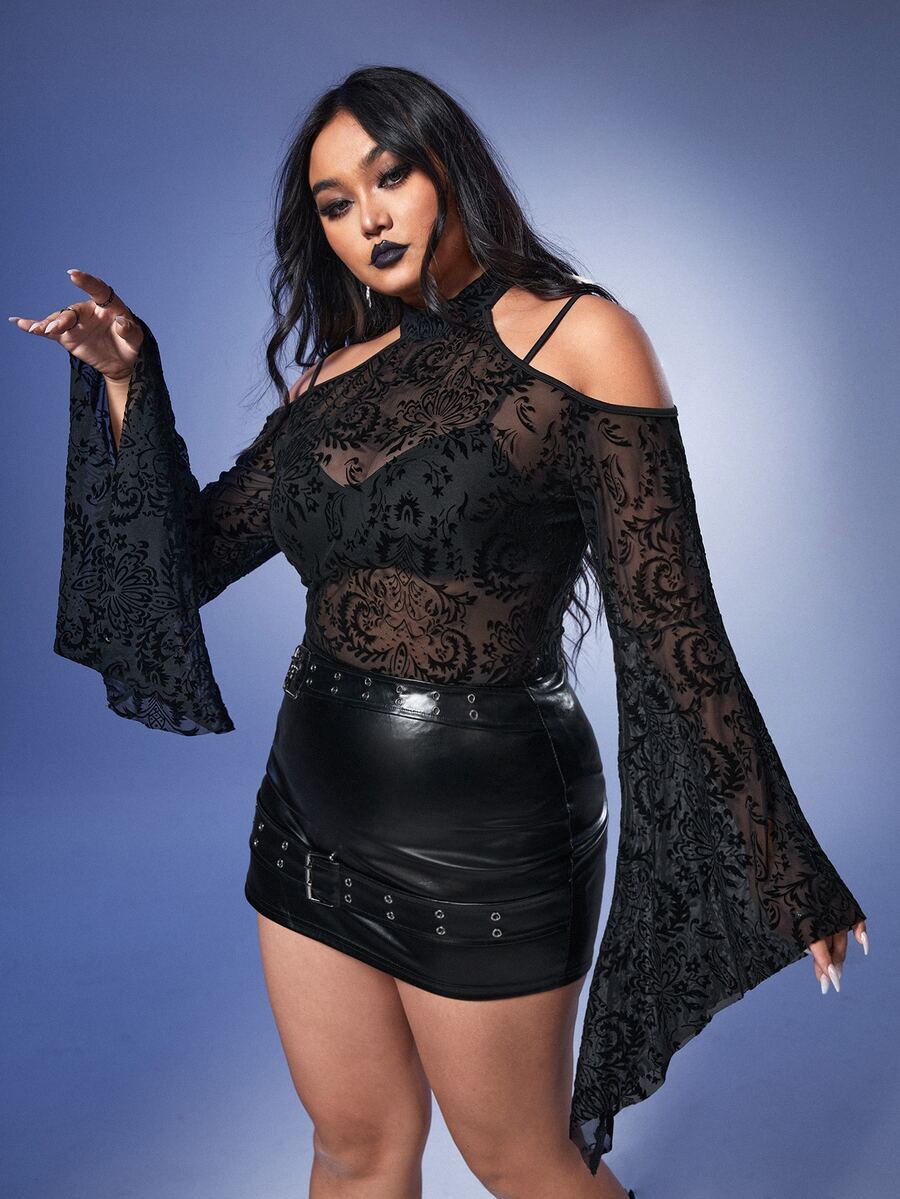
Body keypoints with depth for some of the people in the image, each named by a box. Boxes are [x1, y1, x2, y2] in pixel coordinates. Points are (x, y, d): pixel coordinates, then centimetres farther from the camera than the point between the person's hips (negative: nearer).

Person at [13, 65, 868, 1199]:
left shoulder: (575, 336, -7)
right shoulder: (337, 373, 8)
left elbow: (668, 625, -10)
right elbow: (190, 554, 9)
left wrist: (777, 874, -8)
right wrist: (127, 382, -1)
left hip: (482, 831, -5)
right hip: (314, 807, 5)